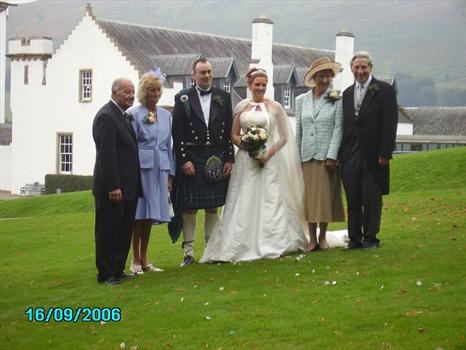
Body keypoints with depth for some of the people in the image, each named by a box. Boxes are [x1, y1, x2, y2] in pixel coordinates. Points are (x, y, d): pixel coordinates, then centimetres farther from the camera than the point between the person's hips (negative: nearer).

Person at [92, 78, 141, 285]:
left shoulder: (123, 116, 15)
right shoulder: (106, 116, -15)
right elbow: (106, 155, -21)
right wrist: (113, 187, -24)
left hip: (127, 187, 9)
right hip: (112, 188, -9)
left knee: (124, 231, 14)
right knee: (108, 231, 1)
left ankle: (117, 270, 23)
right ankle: (106, 274, 8)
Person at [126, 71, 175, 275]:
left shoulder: (166, 115, 14)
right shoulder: (133, 114, -1)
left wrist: (171, 174, 14)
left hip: (160, 169, 5)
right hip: (141, 167, -5)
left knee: (150, 214, 8)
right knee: (138, 214, -3)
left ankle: (144, 259, 16)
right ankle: (135, 260, 4)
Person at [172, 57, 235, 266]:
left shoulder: (223, 97, 9)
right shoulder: (183, 98, 1)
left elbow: (229, 131, 8)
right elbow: (177, 133, -2)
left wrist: (229, 159, 3)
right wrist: (184, 160, -10)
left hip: (216, 159, 2)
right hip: (191, 159, -2)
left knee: (213, 208, 7)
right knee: (190, 208, 1)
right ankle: (188, 252, 7)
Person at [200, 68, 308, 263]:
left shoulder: (275, 107, 6)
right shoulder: (241, 107, 10)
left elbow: (284, 137, 3)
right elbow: (234, 135, 9)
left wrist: (269, 153, -12)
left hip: (270, 159, -1)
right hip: (246, 161, 1)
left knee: (270, 201, -3)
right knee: (244, 203, -3)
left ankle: (272, 245, 4)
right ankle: (245, 246, 0)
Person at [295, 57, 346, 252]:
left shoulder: (337, 100, 1)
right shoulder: (302, 100, 9)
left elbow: (338, 128, -4)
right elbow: (298, 131, 11)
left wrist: (332, 155, -11)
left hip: (327, 156, -2)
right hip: (307, 156, 2)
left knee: (325, 196, 0)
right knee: (309, 197, 1)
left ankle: (323, 237, 12)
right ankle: (312, 239, 7)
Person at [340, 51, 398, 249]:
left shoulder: (385, 91, -1)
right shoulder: (347, 93, 14)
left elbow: (390, 124, -6)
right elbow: (344, 125, 13)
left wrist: (385, 153, -13)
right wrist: (340, 153, 5)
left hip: (373, 156, -4)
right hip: (350, 156, 4)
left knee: (372, 199, 0)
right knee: (353, 200, 6)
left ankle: (370, 238, 8)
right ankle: (354, 238, 12)